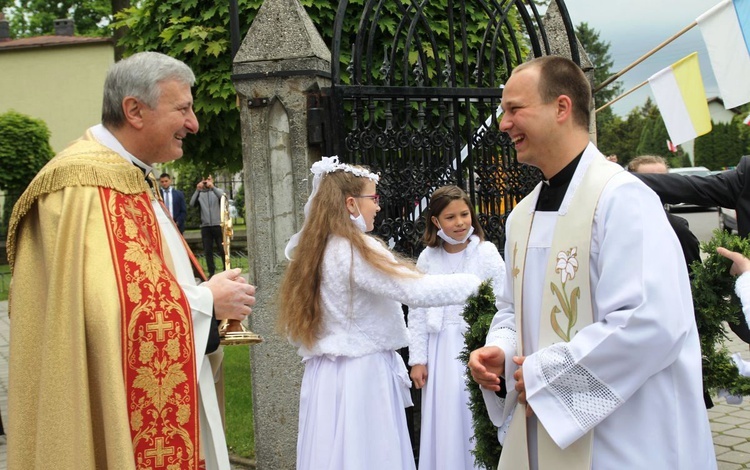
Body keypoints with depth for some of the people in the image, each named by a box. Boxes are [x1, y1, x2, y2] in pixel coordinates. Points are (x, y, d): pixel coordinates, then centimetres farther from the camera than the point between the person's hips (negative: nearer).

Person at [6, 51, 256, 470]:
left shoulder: (128, 178, 13)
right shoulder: (87, 187, -19)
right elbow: (112, 310, -29)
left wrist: (206, 297, 3)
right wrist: (208, 301, -15)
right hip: (121, 415, -10)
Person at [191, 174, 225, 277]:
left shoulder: (217, 191, 8)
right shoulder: (200, 193, 9)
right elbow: (192, 204, -6)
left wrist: (213, 187, -22)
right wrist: (197, 190, -14)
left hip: (218, 225, -1)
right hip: (205, 226, 2)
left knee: (222, 249, 1)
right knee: (208, 251, 3)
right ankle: (211, 272, 8)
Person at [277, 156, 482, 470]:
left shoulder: (313, 250, 10)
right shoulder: (357, 250, -15)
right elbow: (416, 290, -21)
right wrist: (476, 282, -11)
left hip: (325, 374, 8)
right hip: (364, 375, -8)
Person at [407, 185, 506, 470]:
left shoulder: (486, 254, -5)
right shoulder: (427, 258, 4)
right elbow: (417, 313, 6)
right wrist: (418, 360, 3)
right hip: (440, 353, 3)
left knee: (475, 424, 2)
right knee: (443, 427, 9)